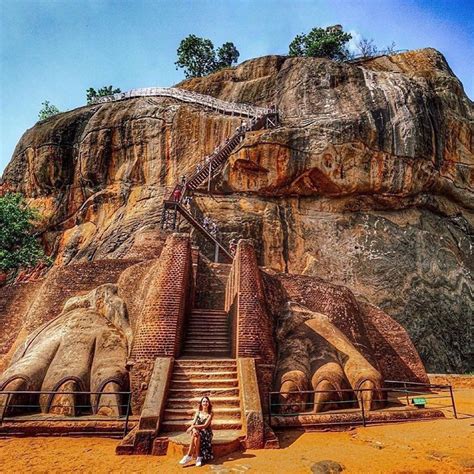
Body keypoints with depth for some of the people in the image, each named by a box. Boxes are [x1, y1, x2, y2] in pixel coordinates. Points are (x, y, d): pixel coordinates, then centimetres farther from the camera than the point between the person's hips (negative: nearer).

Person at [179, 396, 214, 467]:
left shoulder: (210, 414, -4)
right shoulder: (198, 412, 7)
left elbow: (205, 425, -14)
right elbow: (193, 423, -2)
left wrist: (194, 426, -23)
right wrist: (194, 429, -26)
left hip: (206, 433, -3)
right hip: (197, 432, 3)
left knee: (195, 436, -35)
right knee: (195, 435, -34)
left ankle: (189, 456, -26)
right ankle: (198, 457, -32)